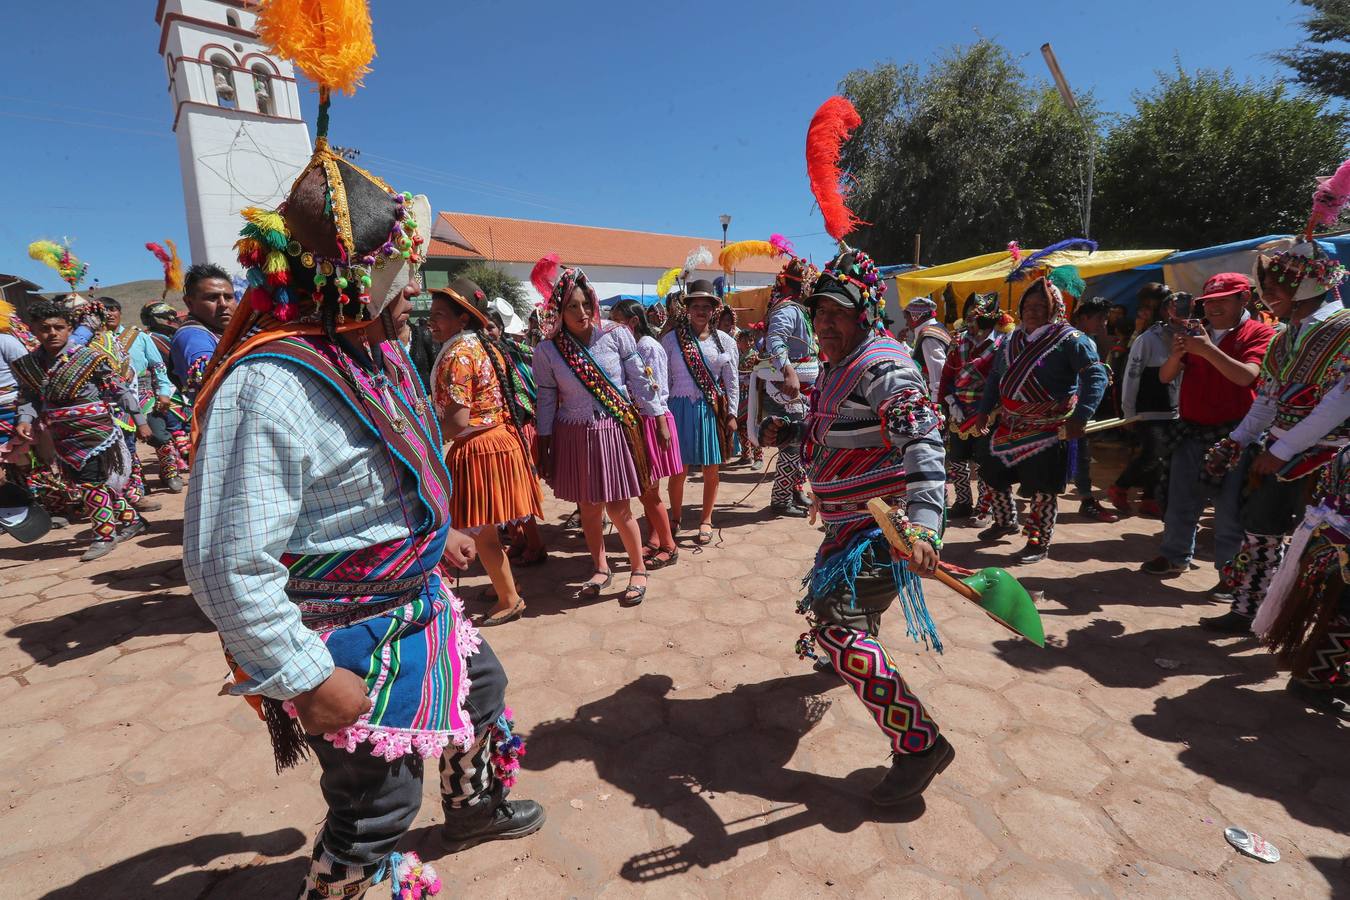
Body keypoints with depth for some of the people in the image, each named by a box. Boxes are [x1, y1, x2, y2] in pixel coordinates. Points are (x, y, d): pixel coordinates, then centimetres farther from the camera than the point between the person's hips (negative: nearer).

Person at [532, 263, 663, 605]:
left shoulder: (616, 335, -6)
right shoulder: (546, 351, -3)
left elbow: (640, 381, 0)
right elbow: (546, 401, 3)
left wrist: (660, 421, 0)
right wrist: (544, 450, 4)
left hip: (616, 431, -2)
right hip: (575, 436, 2)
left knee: (618, 508, 0)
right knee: (588, 508, 11)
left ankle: (639, 570, 20)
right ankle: (601, 569, 32)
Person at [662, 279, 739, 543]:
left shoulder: (725, 341, 6)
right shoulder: (671, 339, 2)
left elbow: (732, 382, 7)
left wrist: (732, 414, 1)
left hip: (713, 410, 2)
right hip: (681, 409, -1)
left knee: (711, 471, 8)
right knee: (679, 471, 3)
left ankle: (705, 520, 24)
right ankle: (676, 520, 22)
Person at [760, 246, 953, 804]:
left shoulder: (882, 367, -20)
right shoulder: (839, 366, 10)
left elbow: (923, 440, -34)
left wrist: (924, 521, -48)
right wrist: (790, 433, 9)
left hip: (884, 523, -10)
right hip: (851, 521, 10)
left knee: (838, 625, -17)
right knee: (828, 601, 30)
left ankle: (920, 743, -5)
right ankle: (838, 656, 61)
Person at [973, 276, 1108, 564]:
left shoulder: (1070, 339, -10)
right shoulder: (1013, 340, 9)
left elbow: (1096, 376, -16)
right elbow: (995, 377, 18)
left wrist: (1080, 417, -27)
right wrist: (984, 410, 13)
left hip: (1048, 429, -6)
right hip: (1010, 424, 6)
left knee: (1042, 487, 2)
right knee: (993, 474, 13)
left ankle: (1040, 543, 17)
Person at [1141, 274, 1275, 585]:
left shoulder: (1260, 333, -2)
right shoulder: (1196, 333, 13)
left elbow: (1246, 376, -17)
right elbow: (1166, 377, 6)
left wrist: (1208, 350, -24)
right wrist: (1176, 353, -13)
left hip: (1233, 435, -5)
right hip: (1191, 431, 5)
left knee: (1230, 507, -3)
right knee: (1180, 500, 11)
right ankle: (1175, 556, 24)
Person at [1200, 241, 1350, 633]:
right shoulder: (1285, 337, 11)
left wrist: (1280, 451, -20)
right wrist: (1237, 441, 7)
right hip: (1278, 455, 7)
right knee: (1260, 532, 11)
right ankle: (1244, 611, 23)